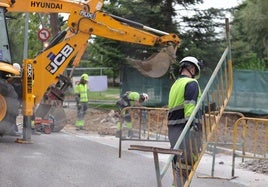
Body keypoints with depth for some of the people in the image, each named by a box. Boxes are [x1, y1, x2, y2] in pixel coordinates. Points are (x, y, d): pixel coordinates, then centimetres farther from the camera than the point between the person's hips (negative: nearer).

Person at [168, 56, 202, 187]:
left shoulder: (175, 85, 23)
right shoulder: (191, 83, -5)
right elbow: (190, 106, -18)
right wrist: (193, 125, -25)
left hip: (172, 129, 9)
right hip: (186, 129, -9)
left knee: (177, 165, 14)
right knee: (185, 165, -10)